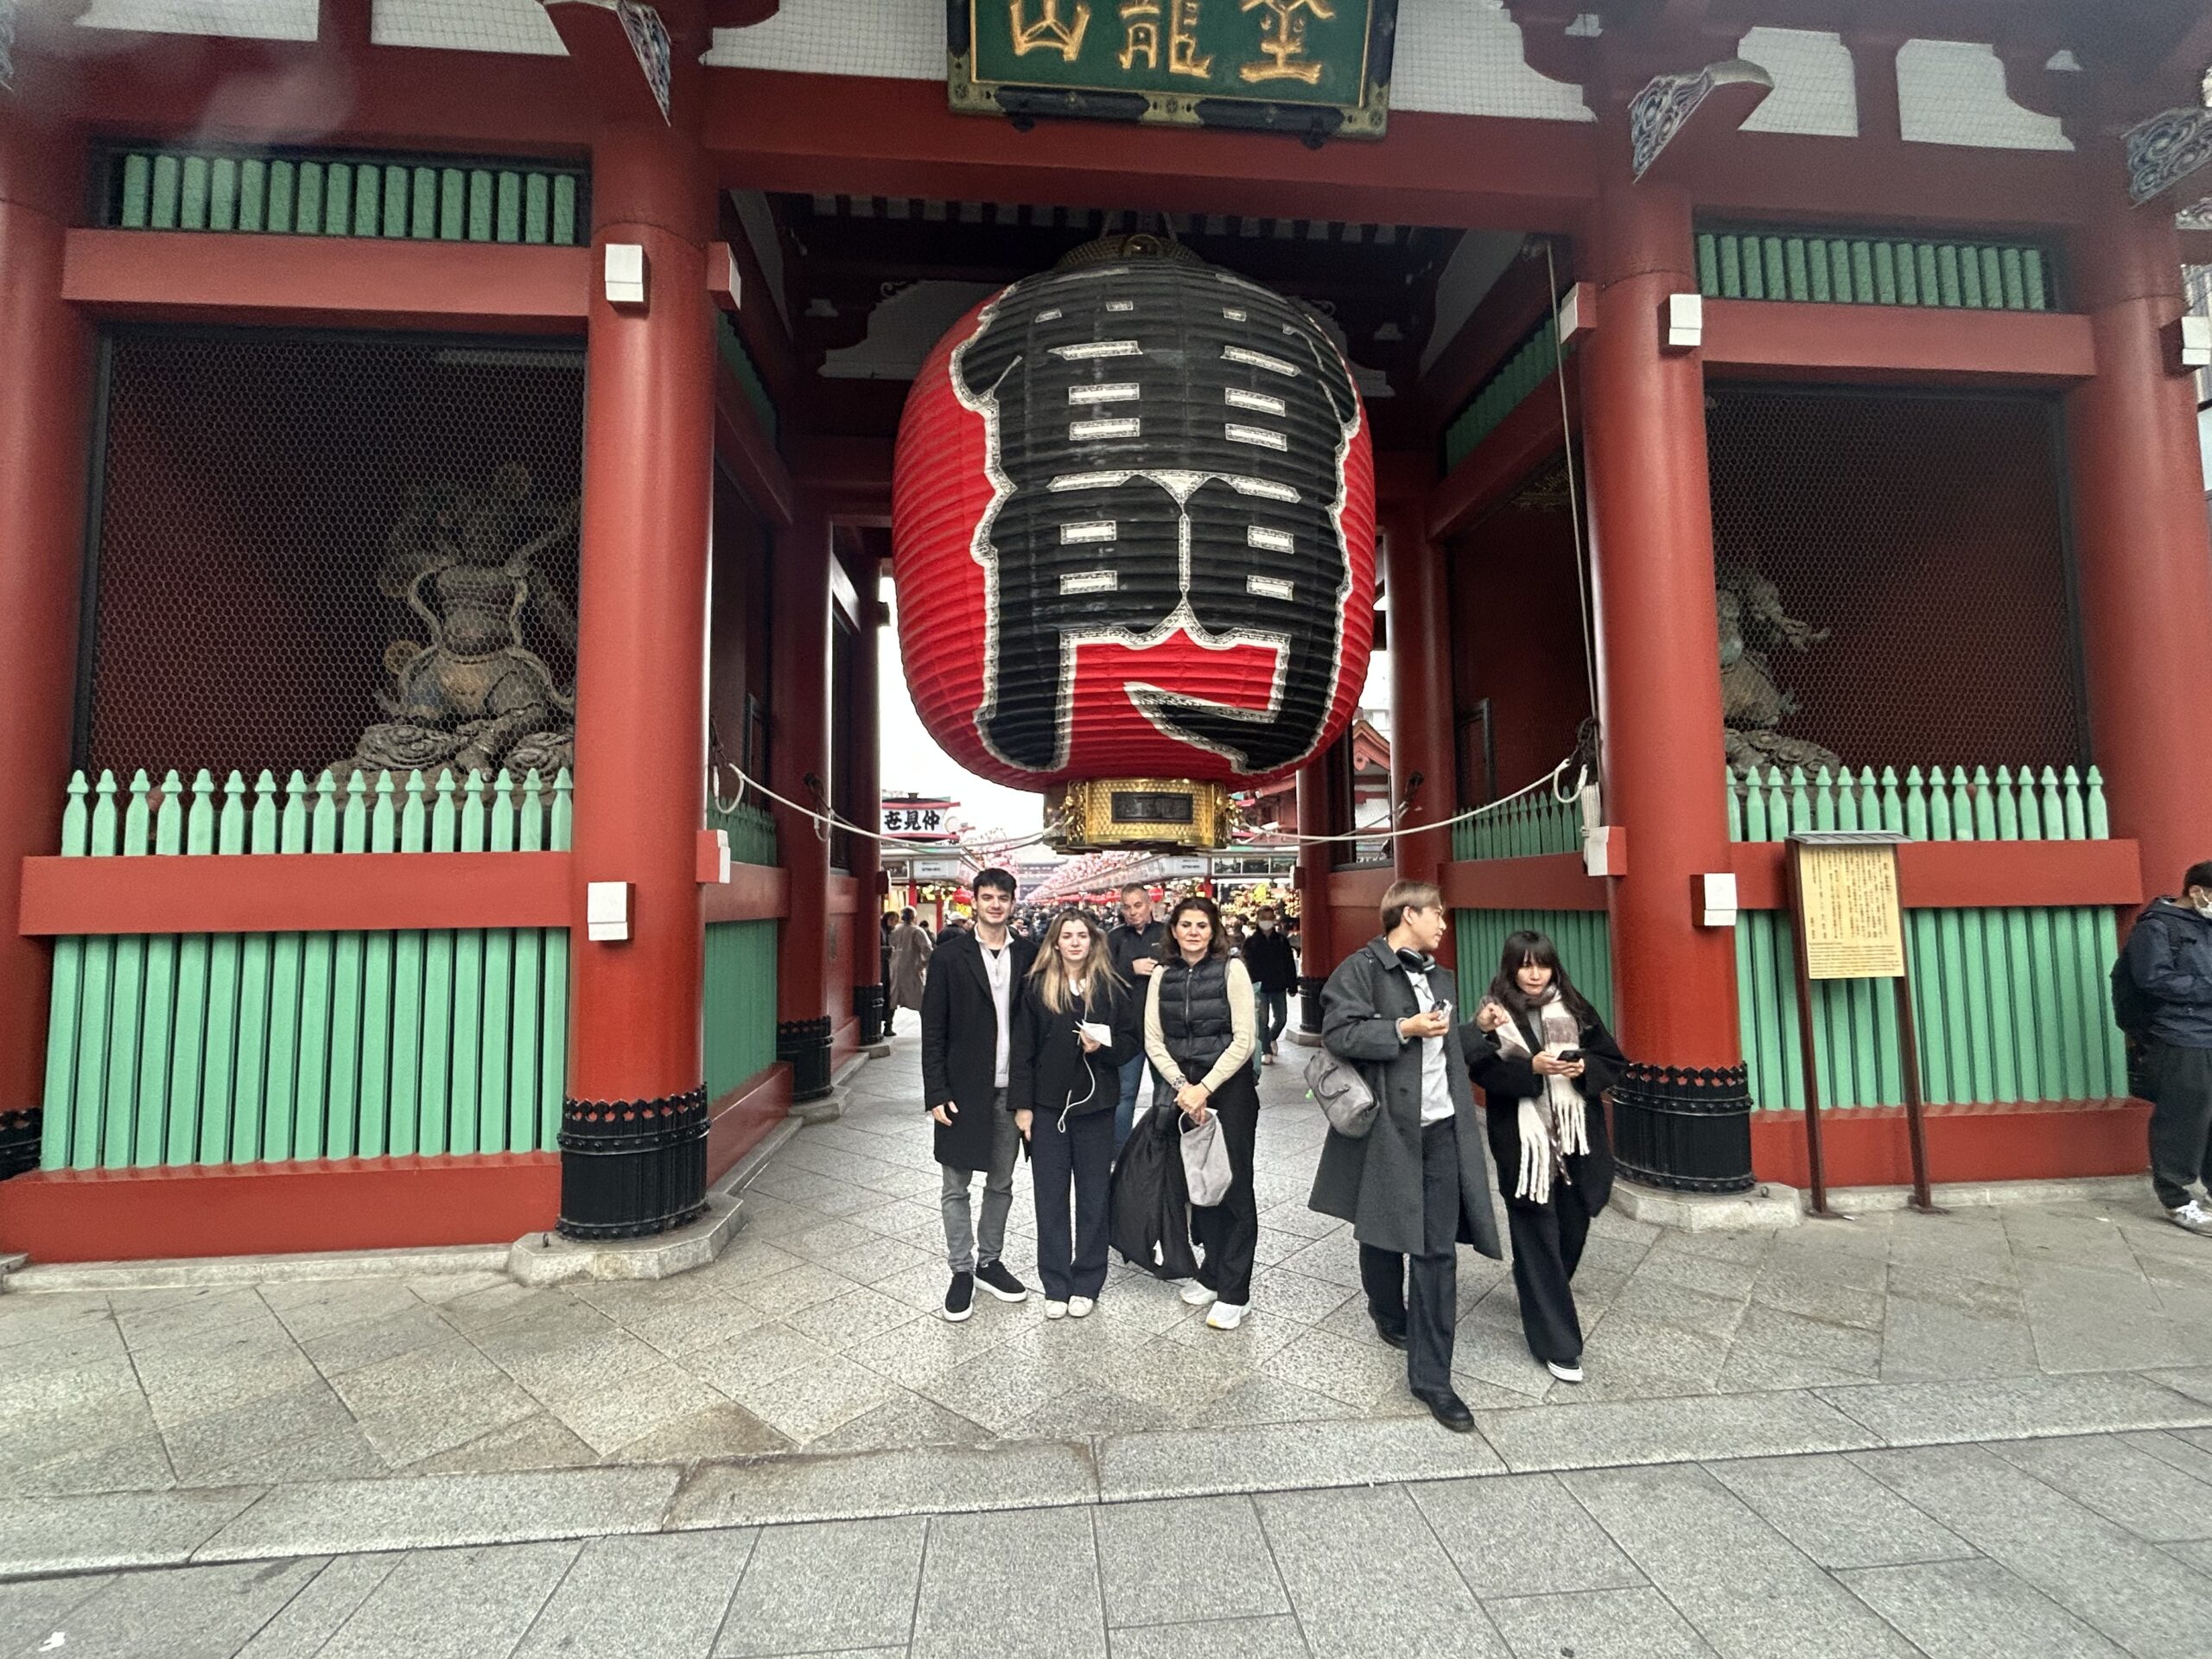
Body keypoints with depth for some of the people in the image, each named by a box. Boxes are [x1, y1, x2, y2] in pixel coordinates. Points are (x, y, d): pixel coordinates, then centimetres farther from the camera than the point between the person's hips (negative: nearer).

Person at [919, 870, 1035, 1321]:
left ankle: (989, 1261, 34)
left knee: (1001, 1184, 16)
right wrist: (936, 1093, -11)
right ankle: (961, 1271, 24)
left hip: (1011, 1089, 3)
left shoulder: (1027, 954, 1)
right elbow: (933, 1029, -6)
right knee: (956, 1187, 8)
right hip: (964, 1090, -2)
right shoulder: (951, 954, -6)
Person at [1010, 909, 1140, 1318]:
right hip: (1047, 1106, 0)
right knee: (1050, 1198, 9)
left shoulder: (1112, 988, -1)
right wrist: (1022, 1104, -5)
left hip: (1095, 1105, 0)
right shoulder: (1037, 987, -2)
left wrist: (1102, 1047, -16)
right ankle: (1056, 1285, 23)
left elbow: (1130, 1042, 4)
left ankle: (1087, 1284, 26)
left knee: (1093, 1198, 10)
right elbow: (1023, 1049, -2)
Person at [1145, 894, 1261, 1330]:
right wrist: (1182, 1086, -8)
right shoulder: (1162, 977, 4)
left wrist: (1205, 1088, -14)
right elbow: (1154, 1040, 3)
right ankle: (1212, 1272, 30)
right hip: (1182, 1090, 4)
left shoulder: (1231, 970, -8)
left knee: (1234, 1187, 2)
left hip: (1230, 1087, -4)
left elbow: (1244, 1040, -11)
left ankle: (1234, 1292, 13)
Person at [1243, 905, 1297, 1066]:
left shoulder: (1282, 940, 4)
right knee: (1263, 1020, 1)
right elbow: (1247, 966, -5)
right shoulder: (1251, 942, -2)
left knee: (1281, 1018, 8)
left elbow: (1290, 964, 5)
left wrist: (1292, 985, 1)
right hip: (1259, 987, -2)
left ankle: (1272, 1038, 38)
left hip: (1278, 987, 2)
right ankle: (1266, 1052, 11)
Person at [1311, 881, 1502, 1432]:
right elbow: (1338, 1033, -19)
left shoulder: (1440, 977, 16)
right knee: (1383, 1233, 14)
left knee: (1438, 1252, 3)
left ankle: (1431, 1375, 12)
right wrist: (1404, 1029, -19)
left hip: (1441, 1129, 5)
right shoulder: (1362, 968, -8)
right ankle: (1389, 1313, 43)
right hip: (1386, 1128, -5)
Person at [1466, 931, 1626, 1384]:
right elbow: (1482, 1069, -12)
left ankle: (1539, 1292, 43)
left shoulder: (1575, 1009, 6)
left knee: (1573, 1225, 12)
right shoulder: (1495, 1013, -4)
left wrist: (1584, 1066, -11)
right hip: (1525, 1142, -4)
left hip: (1575, 1137, 4)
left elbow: (1613, 1060, 9)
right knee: (1539, 1237, -1)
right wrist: (1531, 1067, -24)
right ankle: (1557, 1343, 11)